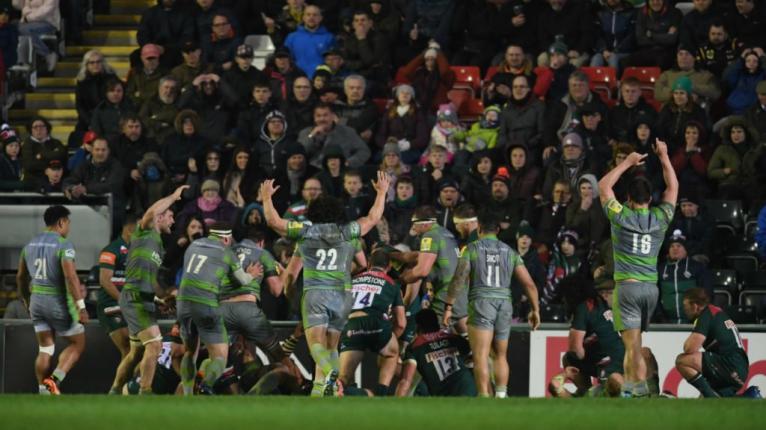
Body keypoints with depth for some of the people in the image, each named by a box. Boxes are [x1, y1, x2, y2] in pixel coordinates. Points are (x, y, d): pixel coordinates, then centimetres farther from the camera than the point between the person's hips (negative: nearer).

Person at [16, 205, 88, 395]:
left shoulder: (30, 244, 9)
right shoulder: (63, 245, -13)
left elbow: (21, 277, 16)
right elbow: (70, 276, -22)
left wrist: (27, 301, 29)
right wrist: (81, 306, -22)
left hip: (37, 301, 6)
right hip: (59, 301, -6)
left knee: (45, 349, 12)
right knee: (77, 344, 7)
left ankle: (43, 392, 7)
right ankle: (54, 379, -11)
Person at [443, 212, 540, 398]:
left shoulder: (472, 248, 5)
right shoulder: (510, 252, 14)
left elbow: (459, 279, -4)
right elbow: (529, 284, 11)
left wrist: (448, 306, -1)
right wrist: (535, 310, 19)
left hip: (481, 302, -3)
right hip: (504, 304, 3)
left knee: (481, 355, -10)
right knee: (500, 355, 16)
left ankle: (484, 398, -21)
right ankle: (501, 396, 6)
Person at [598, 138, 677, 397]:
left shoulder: (621, 217, -3)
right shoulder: (660, 219, 4)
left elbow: (604, 186, 11)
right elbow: (673, 186, 18)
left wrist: (628, 163, 16)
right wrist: (664, 157, 24)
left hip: (627, 286, -4)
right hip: (651, 287, 4)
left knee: (633, 343, -10)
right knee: (632, 341, 17)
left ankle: (640, 387, -21)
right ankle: (628, 383, 22)